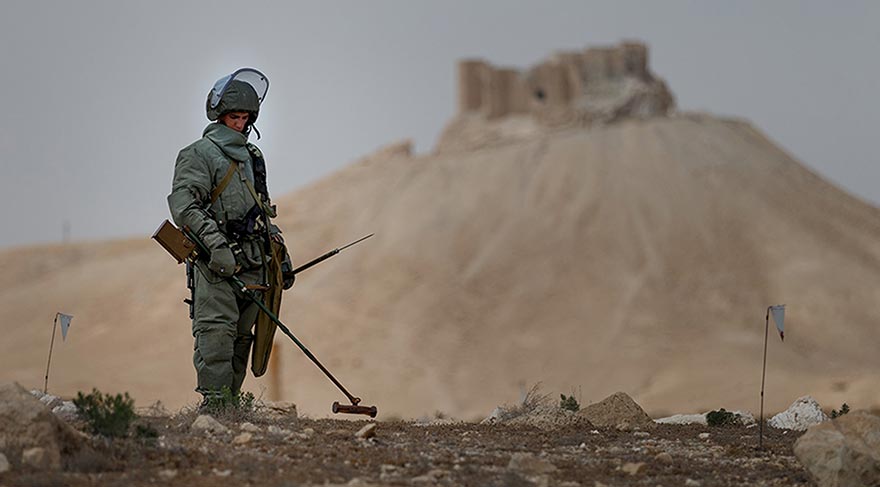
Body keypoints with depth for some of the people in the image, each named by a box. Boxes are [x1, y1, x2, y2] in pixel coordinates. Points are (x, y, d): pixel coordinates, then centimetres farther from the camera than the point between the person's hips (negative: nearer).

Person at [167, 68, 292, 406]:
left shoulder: (252, 157, 23)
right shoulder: (198, 154, -2)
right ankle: (214, 401, -17)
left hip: (253, 263, 7)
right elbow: (183, 204, -14)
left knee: (241, 337, 5)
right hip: (215, 264, -7)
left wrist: (280, 254, 24)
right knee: (217, 331, -15)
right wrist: (216, 245, -24)